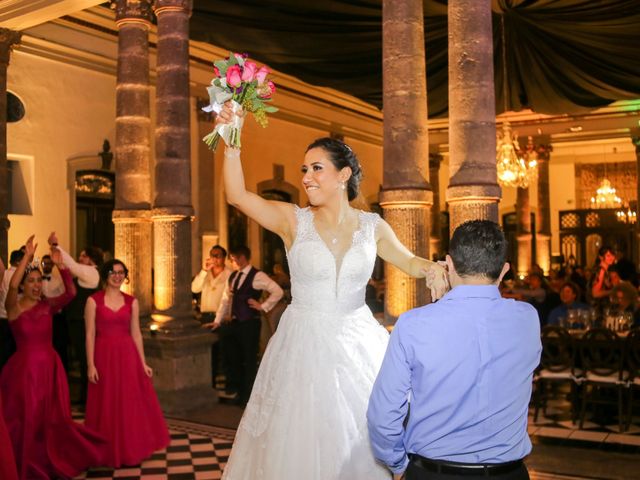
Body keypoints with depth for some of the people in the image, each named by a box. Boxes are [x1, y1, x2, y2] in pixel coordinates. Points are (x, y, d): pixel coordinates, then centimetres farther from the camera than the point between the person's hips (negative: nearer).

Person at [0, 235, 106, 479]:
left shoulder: (47, 306, 3)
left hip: (49, 367, 4)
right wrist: (27, 256, -27)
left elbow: (71, 292, -13)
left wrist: (60, 265, -20)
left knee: (54, 419, 12)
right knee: (27, 420, 6)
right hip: (25, 367, -3)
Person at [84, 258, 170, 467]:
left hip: (127, 356, 3)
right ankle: (109, 453, 20)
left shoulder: (132, 301, 6)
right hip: (104, 356, -3)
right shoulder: (94, 300, -3)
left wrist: (143, 363, 5)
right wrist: (91, 365, -10)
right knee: (107, 406, 5)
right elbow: (90, 335, -4)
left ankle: (131, 450, 23)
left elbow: (136, 334, 7)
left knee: (132, 404, 7)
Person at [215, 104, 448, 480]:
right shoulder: (294, 220, -5)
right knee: (302, 443, 7)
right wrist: (232, 144, -26)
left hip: (358, 346, 2)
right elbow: (237, 195, -16)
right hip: (304, 346, -1)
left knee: (361, 442, 11)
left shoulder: (372, 226, 1)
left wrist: (431, 269, -7)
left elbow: (407, 260, 14)